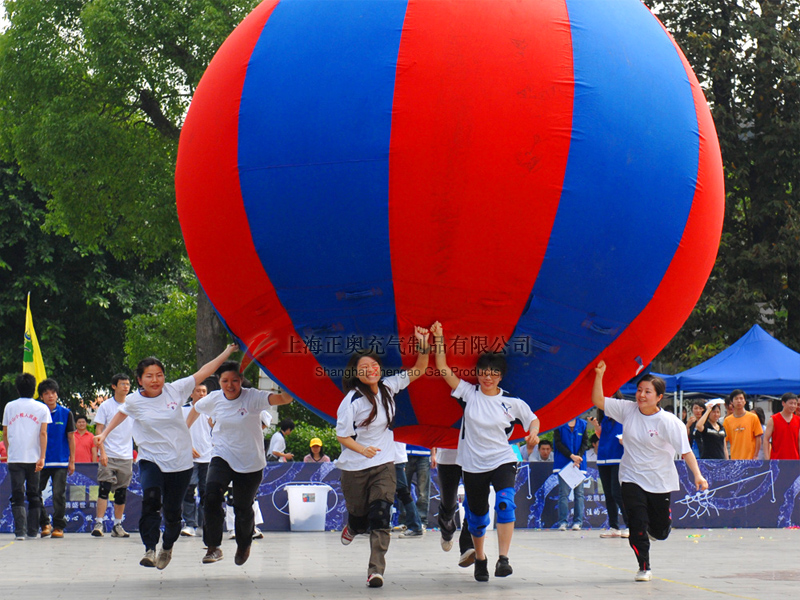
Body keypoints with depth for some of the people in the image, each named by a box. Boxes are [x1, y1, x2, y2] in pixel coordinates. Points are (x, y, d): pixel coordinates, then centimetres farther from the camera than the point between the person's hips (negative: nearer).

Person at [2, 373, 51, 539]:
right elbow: (43, 434, -6)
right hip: (34, 458, 0)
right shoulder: (42, 408, 2)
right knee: (34, 495, 10)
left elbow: (5, 434, 11)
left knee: (17, 495, -1)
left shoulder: (9, 407, 5)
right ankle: (33, 531, 12)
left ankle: (20, 530, -13)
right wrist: (42, 457, -8)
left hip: (15, 458, 0)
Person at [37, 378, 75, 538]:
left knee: (59, 494, -1)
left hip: (60, 462, -1)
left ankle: (59, 526, 8)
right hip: (41, 461, 1)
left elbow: (71, 438, 6)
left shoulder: (66, 413, 2)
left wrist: (72, 460, 3)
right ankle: (44, 524, 14)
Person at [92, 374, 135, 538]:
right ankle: (99, 523, -10)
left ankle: (117, 525, 13)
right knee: (104, 488, -11)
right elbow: (98, 430, -4)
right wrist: (102, 452, -13)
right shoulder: (105, 406, 0)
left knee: (122, 491, 6)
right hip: (108, 456, -3)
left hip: (126, 456, 3)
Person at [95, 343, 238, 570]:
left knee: (172, 511, 6)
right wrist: (104, 434, 23)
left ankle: (167, 547, 34)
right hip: (150, 460, -1)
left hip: (180, 463, 1)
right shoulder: (134, 401, -3)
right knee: (151, 499, -28)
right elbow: (121, 414, 21)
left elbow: (203, 372, 6)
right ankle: (150, 549, -30)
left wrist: (227, 352, 8)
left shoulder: (175, 390, -2)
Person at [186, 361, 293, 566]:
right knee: (212, 495, -25)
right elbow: (195, 409, 20)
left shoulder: (252, 397, -13)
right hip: (223, 457, 1)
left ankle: (244, 546, 41)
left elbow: (285, 399, -28)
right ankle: (213, 547, -15)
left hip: (250, 463, -1)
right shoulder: (214, 399, -3)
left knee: (243, 509, 9)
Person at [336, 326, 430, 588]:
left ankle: (376, 570, -15)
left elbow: (417, 371, 2)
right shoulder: (352, 401, -15)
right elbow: (342, 436, -8)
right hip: (354, 468, -2)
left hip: (384, 465, 2)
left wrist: (423, 345, -14)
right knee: (359, 517, 10)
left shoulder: (388, 387, -3)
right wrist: (362, 449, -25)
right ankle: (352, 527, 49)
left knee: (381, 516, -15)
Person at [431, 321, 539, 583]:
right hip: (473, 465, 2)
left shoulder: (512, 402, 0)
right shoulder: (469, 393, -1)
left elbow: (533, 419, 14)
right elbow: (443, 369, -6)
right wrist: (438, 338, -13)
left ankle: (503, 559, -28)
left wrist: (533, 433, -8)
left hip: (503, 461, -1)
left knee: (505, 502, -26)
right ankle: (480, 559, 36)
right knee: (477, 515, 11)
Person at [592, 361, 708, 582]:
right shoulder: (627, 410, -5)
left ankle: (651, 529, 47)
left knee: (660, 532, 10)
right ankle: (644, 568, 7)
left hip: (660, 481, -1)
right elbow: (598, 401, -4)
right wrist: (599, 375, -17)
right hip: (632, 478, 1)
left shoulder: (669, 422, -15)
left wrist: (697, 475, -27)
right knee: (636, 525, -10)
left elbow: (686, 450, -16)